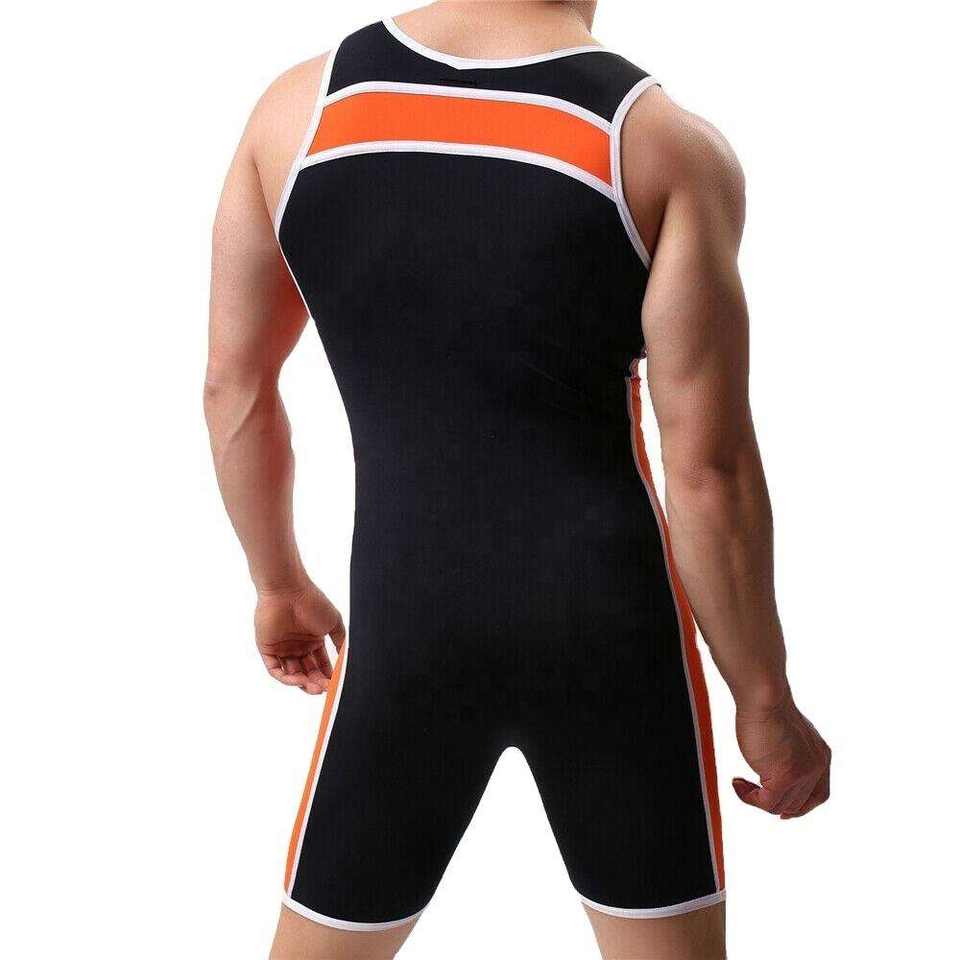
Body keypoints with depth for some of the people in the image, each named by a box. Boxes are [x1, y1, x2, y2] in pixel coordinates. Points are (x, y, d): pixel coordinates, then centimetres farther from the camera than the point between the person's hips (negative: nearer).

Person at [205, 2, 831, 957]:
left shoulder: (301, 103, -1)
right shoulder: (665, 144, -10)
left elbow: (234, 389, 6)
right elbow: (708, 470, -11)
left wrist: (279, 582, 21)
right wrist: (765, 701, 2)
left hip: (406, 628, 2)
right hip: (606, 623, -1)